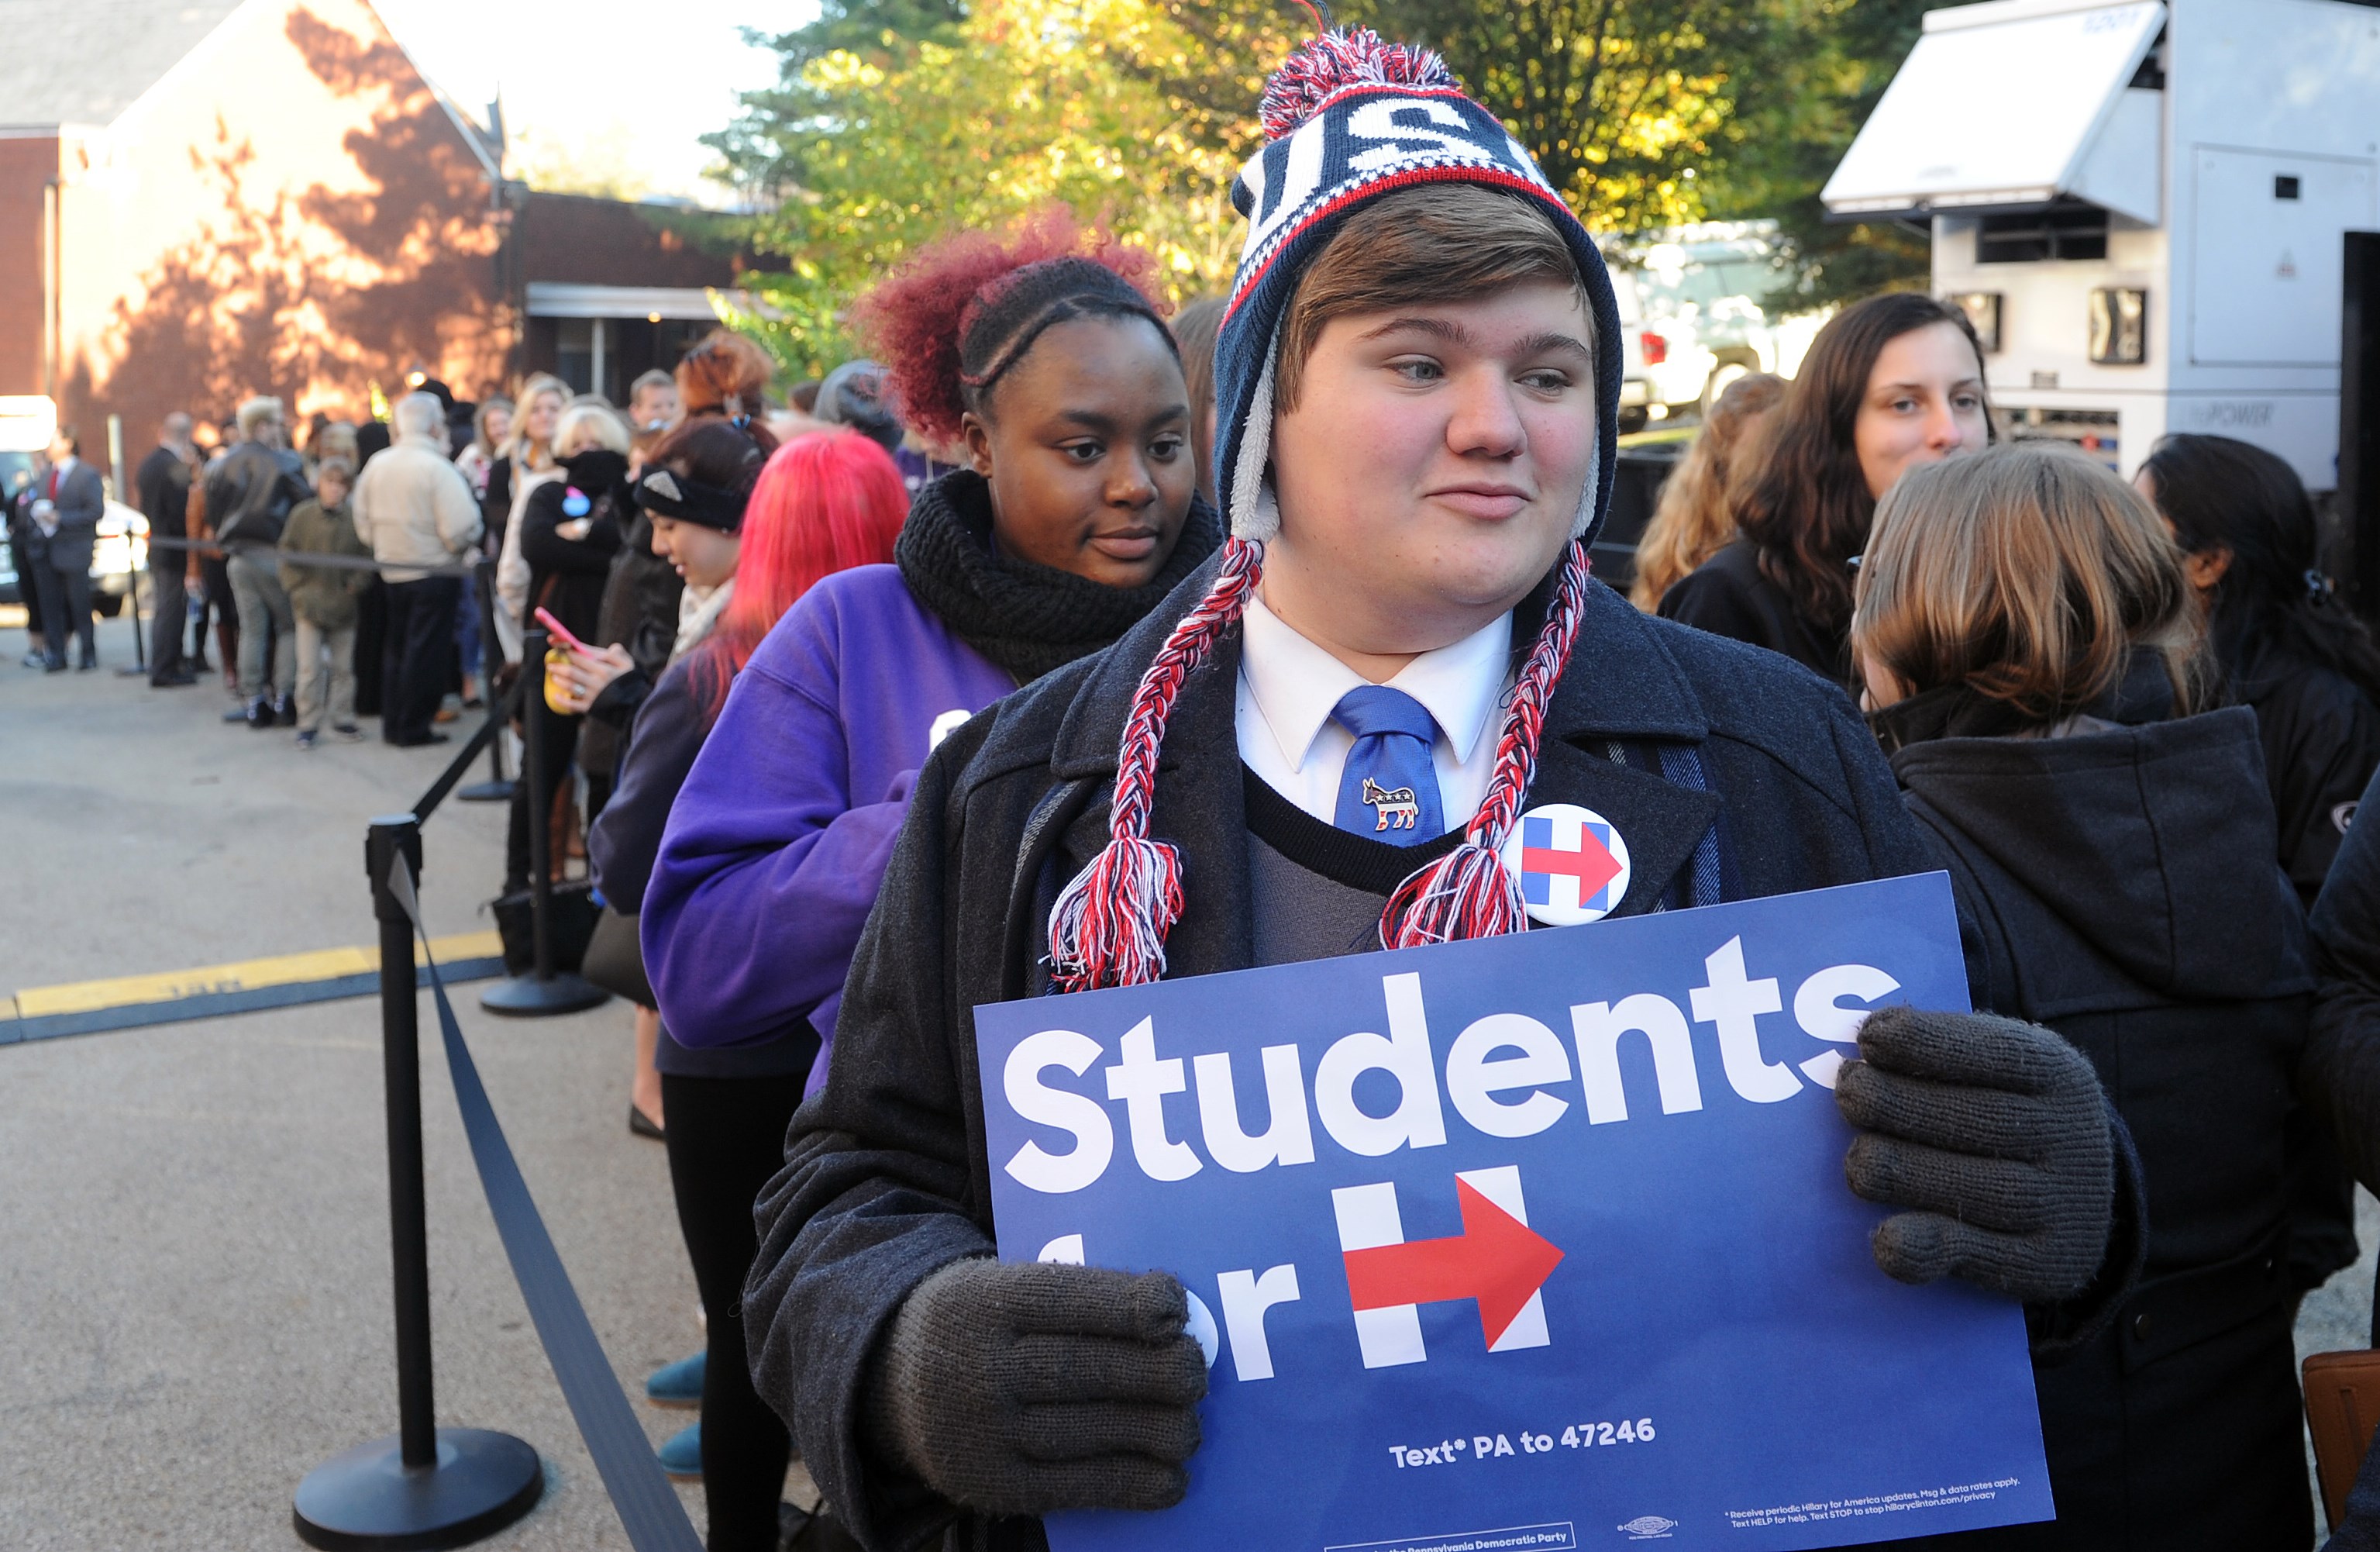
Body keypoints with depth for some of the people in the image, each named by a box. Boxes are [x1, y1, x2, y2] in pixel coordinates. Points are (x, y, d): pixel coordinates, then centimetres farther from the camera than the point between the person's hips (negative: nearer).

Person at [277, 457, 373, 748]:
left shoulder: (355, 519, -3)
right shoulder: (302, 516, -3)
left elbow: (366, 560, 4)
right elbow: (287, 558, 2)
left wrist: (354, 588, -8)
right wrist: (300, 592, -5)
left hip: (344, 608, 1)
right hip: (310, 607, -1)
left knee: (343, 667, 11)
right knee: (309, 668, -1)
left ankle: (342, 719, 23)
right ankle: (308, 725, 6)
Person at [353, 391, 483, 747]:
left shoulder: (376, 466, 3)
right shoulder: (438, 468, -17)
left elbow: (363, 526, 10)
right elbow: (460, 531, -22)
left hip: (391, 571, 6)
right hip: (435, 572, -6)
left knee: (396, 648, 17)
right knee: (426, 652, 1)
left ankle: (392, 724, 22)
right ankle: (413, 728, 5)